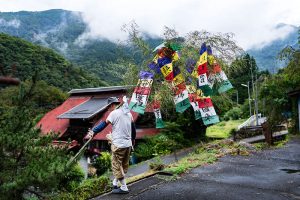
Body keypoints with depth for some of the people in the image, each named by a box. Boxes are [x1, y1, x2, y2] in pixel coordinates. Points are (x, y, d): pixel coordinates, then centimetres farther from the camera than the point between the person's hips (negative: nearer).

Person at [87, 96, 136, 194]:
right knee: (124, 166, 16)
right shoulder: (128, 113, 11)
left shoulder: (114, 113, -10)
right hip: (128, 144, 8)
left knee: (117, 166, 4)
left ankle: (124, 188, 9)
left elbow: (104, 124, -14)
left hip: (118, 145, -8)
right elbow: (133, 127, 18)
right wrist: (133, 139, 30)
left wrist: (93, 131, -11)